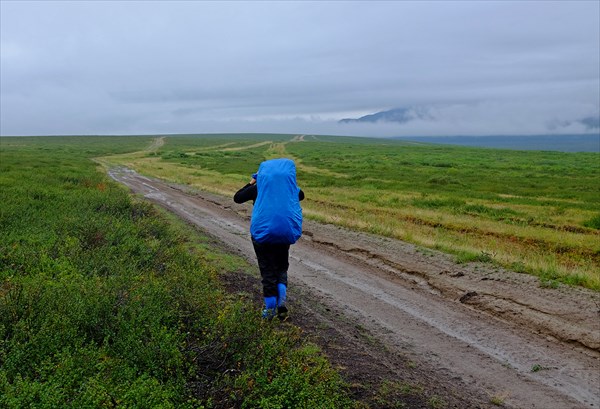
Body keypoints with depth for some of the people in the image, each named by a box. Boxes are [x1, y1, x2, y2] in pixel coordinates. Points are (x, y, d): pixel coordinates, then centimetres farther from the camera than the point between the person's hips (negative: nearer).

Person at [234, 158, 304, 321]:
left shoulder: (257, 188, -2)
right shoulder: (290, 187, 4)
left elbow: (237, 198, 9)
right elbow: (301, 195, 25)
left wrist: (251, 182, 15)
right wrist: (286, 181, 21)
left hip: (262, 233, -2)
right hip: (285, 233, 2)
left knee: (267, 270, 6)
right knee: (282, 268, 17)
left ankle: (270, 309, 10)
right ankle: (282, 300, -2)